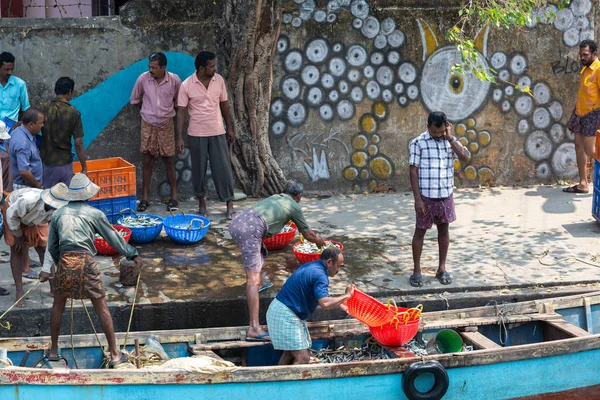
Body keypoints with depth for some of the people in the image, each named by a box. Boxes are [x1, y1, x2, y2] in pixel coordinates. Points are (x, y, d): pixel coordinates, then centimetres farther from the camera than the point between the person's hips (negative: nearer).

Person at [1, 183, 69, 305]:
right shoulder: (29, 200, -47)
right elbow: (11, 214, -25)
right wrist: (18, 235, -15)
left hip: (36, 220, 4)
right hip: (14, 211, -4)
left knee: (43, 248, -1)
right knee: (16, 251, -7)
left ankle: (53, 288, 9)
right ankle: (19, 293, -2)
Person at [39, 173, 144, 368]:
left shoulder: (58, 214, 15)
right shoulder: (95, 213, 6)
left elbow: (51, 246, 20)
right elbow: (114, 238, 11)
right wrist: (133, 255, 22)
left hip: (64, 261, 3)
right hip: (85, 261, -2)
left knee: (58, 305, 20)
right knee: (101, 308, 4)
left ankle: (53, 350, 28)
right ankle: (115, 354, 7)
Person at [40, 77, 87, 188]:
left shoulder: (43, 109, -6)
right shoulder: (74, 113, -10)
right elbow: (78, 143, -10)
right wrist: (84, 168, -3)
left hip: (46, 163, 1)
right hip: (65, 164, -1)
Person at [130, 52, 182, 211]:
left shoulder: (174, 80, -12)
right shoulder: (143, 79, -10)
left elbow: (178, 102, 5)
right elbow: (135, 99, 6)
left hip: (166, 125, -1)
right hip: (148, 125, 1)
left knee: (169, 161, 5)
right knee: (148, 161, 5)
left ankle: (174, 196, 14)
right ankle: (145, 197, 12)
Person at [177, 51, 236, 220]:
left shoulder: (219, 80, -2)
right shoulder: (187, 85, -11)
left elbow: (224, 105, 8)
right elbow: (181, 112, -8)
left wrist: (230, 128, 9)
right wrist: (180, 137, -11)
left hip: (218, 133, 2)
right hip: (196, 134, -2)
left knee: (223, 168, 1)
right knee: (199, 170, 9)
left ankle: (229, 205, 8)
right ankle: (201, 201, 26)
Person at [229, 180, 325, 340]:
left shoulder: (275, 197, 34)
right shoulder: (294, 207, 16)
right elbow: (307, 234, 27)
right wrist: (319, 241, 50)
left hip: (236, 221, 8)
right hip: (251, 230, -8)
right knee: (253, 278, -13)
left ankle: (259, 283, 47)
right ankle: (254, 328, -19)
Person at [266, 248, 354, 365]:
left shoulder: (311, 267, 12)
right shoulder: (319, 275, -19)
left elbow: (320, 296, 26)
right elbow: (324, 303, -34)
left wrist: (339, 303, 22)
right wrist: (347, 296, -21)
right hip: (285, 316, -11)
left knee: (289, 353, 19)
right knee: (303, 358, -13)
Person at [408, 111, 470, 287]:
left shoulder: (451, 140, 2)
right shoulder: (418, 143, -10)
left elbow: (466, 158, -11)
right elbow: (414, 171, -10)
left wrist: (450, 139, -15)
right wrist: (418, 199, -14)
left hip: (446, 195, 4)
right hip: (426, 196, -4)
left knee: (444, 229, 12)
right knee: (420, 231, 5)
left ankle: (442, 268, 23)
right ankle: (416, 270, 14)